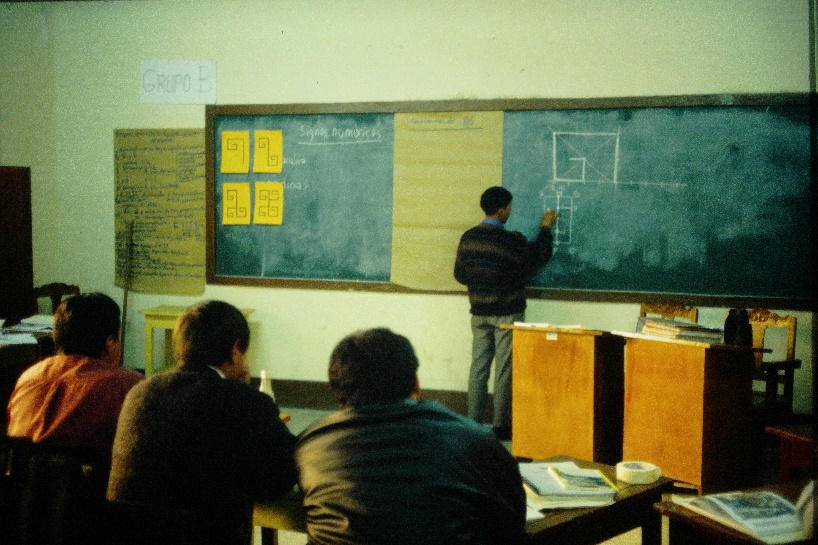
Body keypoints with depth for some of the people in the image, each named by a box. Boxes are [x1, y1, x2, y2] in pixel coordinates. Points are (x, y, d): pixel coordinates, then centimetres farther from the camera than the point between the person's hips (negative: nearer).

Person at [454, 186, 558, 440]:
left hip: (479, 312, 5)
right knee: (504, 370, 2)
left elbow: (459, 274, 8)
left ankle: (473, 422, 10)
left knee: (478, 366, 9)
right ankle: (500, 426, 6)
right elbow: (540, 256, 0)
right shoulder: (511, 241, -16)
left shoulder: (468, 238, 0)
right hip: (507, 314, -5)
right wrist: (545, 229, 14)